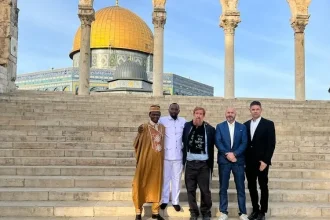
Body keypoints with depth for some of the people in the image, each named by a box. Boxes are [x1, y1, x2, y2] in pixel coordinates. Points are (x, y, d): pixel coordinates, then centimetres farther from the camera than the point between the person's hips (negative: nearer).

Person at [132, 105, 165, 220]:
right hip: (145, 161, -4)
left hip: (158, 161, 4)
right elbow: (136, 144, -3)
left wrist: (162, 159, 14)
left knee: (156, 185, 11)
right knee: (141, 185, 3)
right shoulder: (144, 127, -7)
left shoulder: (162, 128, 7)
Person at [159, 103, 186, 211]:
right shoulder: (162, 120, -1)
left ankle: (175, 201, 17)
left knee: (176, 179, 7)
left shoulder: (183, 121, 5)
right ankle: (164, 200, 18)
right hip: (165, 155, -1)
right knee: (165, 178, 7)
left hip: (178, 155, 2)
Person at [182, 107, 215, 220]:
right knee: (190, 189, 9)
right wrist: (183, 158, 7)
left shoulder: (209, 129, -3)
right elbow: (183, 141, 9)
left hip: (204, 164, -2)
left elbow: (211, 147, -1)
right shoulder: (186, 126, 2)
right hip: (190, 163, 2)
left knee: (205, 190, 4)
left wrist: (211, 164, -1)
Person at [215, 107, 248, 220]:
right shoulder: (219, 126, 7)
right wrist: (227, 154, -14)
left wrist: (234, 153, -13)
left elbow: (244, 143, 0)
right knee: (223, 187, 4)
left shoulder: (242, 127, 9)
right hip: (224, 160, 0)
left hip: (238, 160, 1)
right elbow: (218, 142, -3)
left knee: (241, 187, 3)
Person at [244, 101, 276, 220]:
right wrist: (244, 160, 3)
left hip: (262, 161, -4)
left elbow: (271, 144, -7)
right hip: (249, 162, 4)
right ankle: (255, 209, 20)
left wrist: (265, 161, -14)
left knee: (263, 187, 5)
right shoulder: (245, 125, 9)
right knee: (251, 187, 8)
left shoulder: (268, 124, -2)